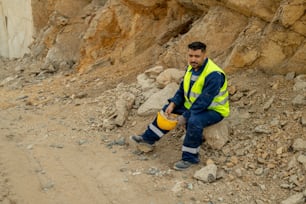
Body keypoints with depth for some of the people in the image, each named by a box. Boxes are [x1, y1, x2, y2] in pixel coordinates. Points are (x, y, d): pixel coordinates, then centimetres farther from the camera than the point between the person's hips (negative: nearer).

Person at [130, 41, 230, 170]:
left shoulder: (213, 75, -30)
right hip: (193, 104, 9)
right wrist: (173, 104, -9)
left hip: (213, 110, -9)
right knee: (168, 109, 10)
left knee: (193, 121, -37)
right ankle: (148, 138, 23)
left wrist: (184, 117, -27)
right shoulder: (191, 67, -3)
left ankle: (190, 158, -19)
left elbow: (203, 102, -31)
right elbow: (182, 89, 7)